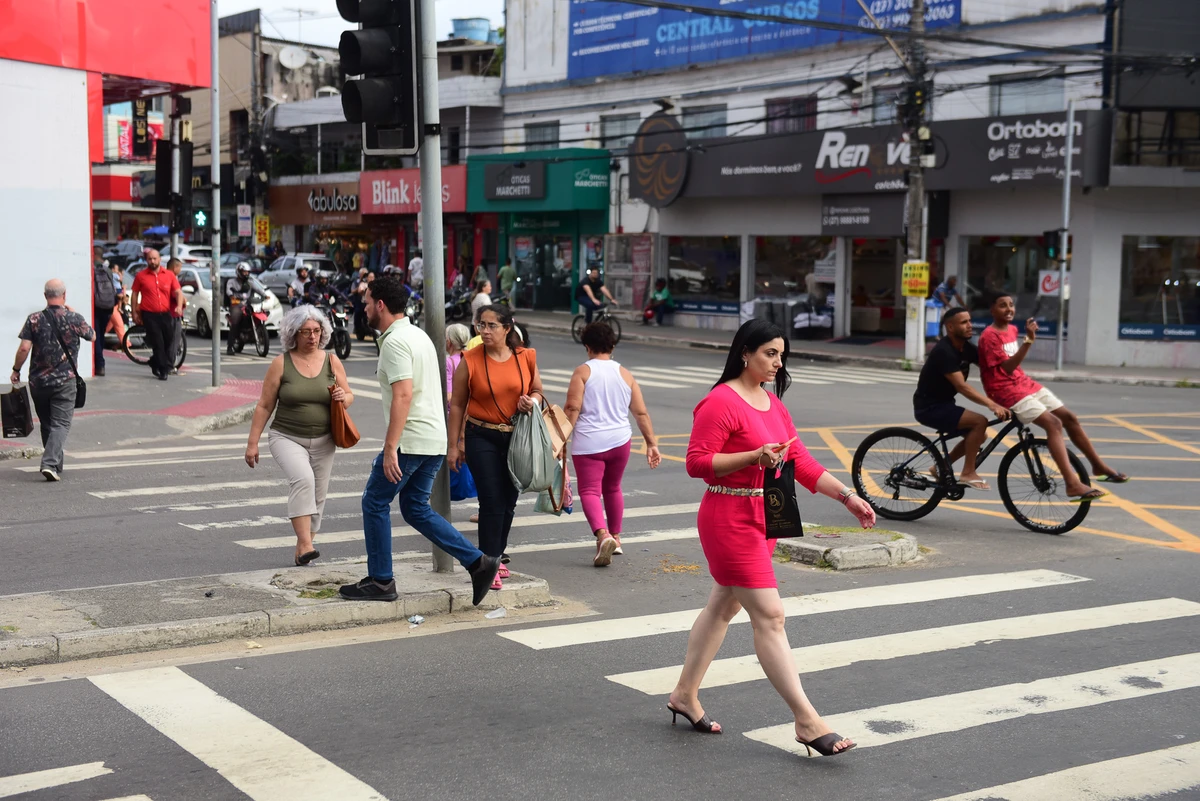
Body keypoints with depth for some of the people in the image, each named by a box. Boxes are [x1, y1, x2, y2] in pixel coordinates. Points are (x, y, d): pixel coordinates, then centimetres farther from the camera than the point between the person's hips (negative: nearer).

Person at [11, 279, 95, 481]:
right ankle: (50, 463, -19)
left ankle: (54, 465, 25)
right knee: (61, 423, -2)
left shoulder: (34, 320, -5)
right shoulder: (75, 319, -6)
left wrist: (16, 370, 5)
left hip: (38, 381, 2)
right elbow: (92, 336, 11)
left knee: (46, 424, 16)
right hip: (65, 381, -2)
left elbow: (24, 348, -9)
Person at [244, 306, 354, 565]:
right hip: (287, 437, -4)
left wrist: (343, 397, -13)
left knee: (317, 495, 6)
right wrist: (252, 442, -2)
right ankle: (305, 544, -32)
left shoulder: (332, 361, 2)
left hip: (322, 441, 4)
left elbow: (350, 396, 12)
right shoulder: (281, 363, -5)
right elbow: (264, 406, 0)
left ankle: (302, 551, 22)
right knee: (302, 478, -28)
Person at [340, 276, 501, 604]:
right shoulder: (418, 334, 17)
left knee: (375, 503, 5)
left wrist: (390, 448, -25)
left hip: (410, 441, -9)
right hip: (435, 440, 9)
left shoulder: (395, 341, -14)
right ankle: (478, 562, 5)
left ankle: (381, 582, 11)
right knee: (416, 509, 14)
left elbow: (403, 395, -24)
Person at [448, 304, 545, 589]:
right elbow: (457, 404, 0)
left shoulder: (526, 357, 1)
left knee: (509, 501, 12)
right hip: (482, 439, -3)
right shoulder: (470, 360, -6)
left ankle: (496, 557, 29)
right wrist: (454, 444, -2)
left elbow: (537, 391, 15)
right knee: (492, 502, -10)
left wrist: (532, 401, -10)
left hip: (517, 438, 3)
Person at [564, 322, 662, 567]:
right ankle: (615, 537, 31)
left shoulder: (582, 372, -5)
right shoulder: (625, 374, 7)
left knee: (589, 491, -5)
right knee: (613, 489, 22)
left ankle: (603, 535, -27)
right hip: (620, 442, 5)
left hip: (588, 443, -4)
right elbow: (641, 413, 6)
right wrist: (652, 444, 10)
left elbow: (572, 408, -13)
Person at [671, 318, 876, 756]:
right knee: (769, 616, -9)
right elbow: (697, 462, -18)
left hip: (762, 519, 10)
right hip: (730, 519, -10)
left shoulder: (773, 404, 13)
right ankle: (806, 721, -8)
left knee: (724, 605, 17)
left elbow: (800, 462, 11)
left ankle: (685, 694, 31)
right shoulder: (720, 402, -15)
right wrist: (754, 456, -27)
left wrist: (848, 497, 3)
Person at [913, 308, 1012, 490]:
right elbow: (961, 387, -29)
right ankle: (968, 473, -10)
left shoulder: (966, 348, 6)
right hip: (929, 407, -9)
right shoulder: (944, 351, -22)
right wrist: (991, 404, -38)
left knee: (980, 435, 10)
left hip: (942, 405, 9)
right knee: (980, 422, -20)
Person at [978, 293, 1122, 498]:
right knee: (1053, 423, -23)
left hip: (1025, 384, 9)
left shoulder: (1012, 329, 12)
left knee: (1069, 417, 7)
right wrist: (1028, 341, -31)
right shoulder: (989, 336, -16)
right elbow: (1006, 368, -26)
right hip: (1007, 391, -9)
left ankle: (1099, 466, 23)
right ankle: (1072, 484, -31)